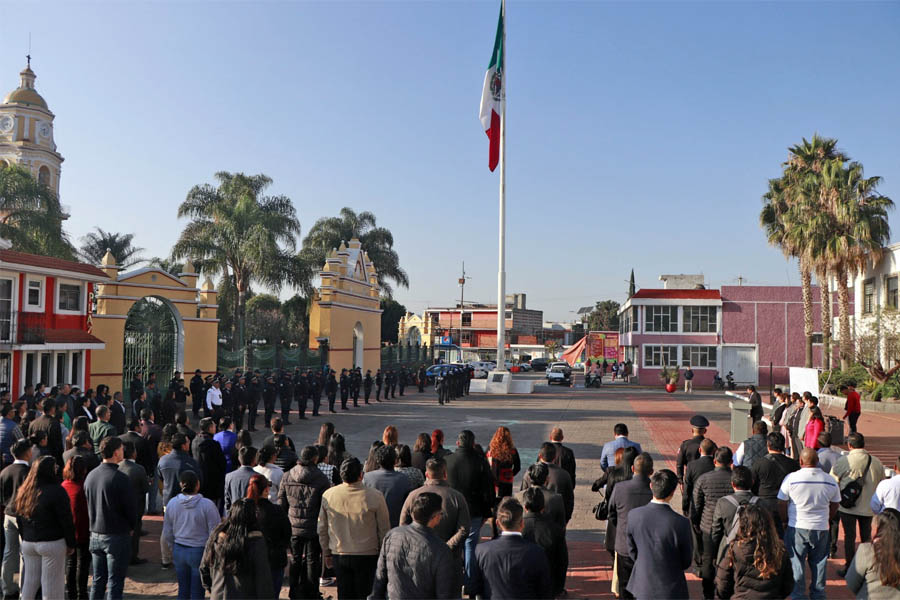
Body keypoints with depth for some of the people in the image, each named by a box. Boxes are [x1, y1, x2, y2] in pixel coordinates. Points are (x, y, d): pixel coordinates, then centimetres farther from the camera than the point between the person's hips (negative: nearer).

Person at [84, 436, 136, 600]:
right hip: (117, 536, -6)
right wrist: (130, 527, 6)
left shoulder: (90, 476, 2)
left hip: (95, 535, 7)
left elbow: (88, 505, 11)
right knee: (115, 583, 2)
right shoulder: (120, 478, -19)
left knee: (97, 581, 17)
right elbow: (130, 508, -13)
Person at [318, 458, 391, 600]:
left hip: (339, 555, 3)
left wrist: (326, 553, 18)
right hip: (367, 555, -3)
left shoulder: (327, 495, -6)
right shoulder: (375, 496, -15)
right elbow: (384, 530, -6)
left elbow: (322, 529, 5)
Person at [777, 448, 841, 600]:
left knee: (796, 564, 7)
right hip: (821, 530, 3)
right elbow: (834, 508, 10)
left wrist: (786, 522, 11)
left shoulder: (791, 478, -11)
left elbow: (781, 506, -5)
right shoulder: (831, 481, -2)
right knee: (819, 564, 15)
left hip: (797, 529, -3)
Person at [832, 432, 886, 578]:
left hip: (847, 506, -3)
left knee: (849, 537, 7)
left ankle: (849, 569, 14)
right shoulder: (876, 462, -5)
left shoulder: (843, 461, -15)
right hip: (868, 507, 3)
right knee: (867, 537, 17)